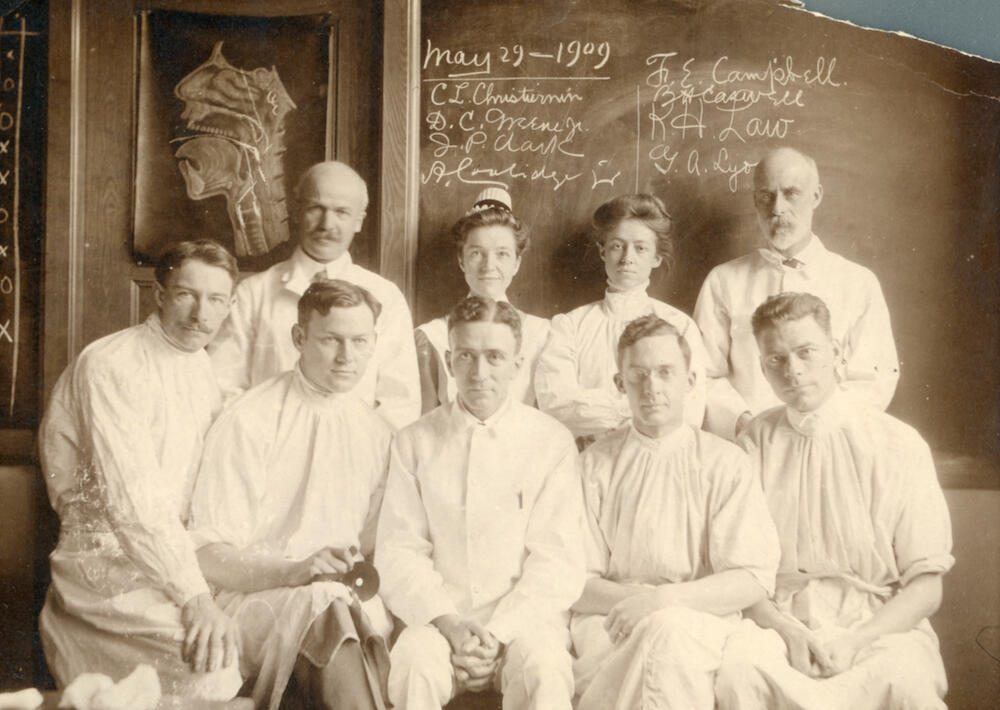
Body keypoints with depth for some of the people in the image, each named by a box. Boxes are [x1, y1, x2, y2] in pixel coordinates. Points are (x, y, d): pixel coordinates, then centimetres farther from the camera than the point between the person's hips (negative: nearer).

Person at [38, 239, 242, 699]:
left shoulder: (201, 364, 13)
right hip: (107, 561, -8)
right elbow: (132, 498, -23)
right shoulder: (110, 366, -14)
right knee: (211, 660, -28)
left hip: (174, 548, 8)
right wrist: (194, 597, -29)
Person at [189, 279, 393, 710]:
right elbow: (211, 558, -7)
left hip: (347, 598, 4)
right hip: (256, 601, -4)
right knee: (326, 608, -36)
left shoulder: (376, 433, 13)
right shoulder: (248, 422, -3)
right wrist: (298, 570, -23)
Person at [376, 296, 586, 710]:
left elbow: (556, 560, -2)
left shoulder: (552, 441, 4)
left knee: (544, 673, -32)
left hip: (524, 617, -1)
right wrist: (450, 624, -14)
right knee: (413, 667, -31)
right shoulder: (415, 442, 9)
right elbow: (398, 551, 2)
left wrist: (497, 634, -14)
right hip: (437, 617, 1)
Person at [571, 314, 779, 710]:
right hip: (609, 622, 0)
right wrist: (631, 598, -15)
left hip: (701, 621, 0)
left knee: (666, 630, -34)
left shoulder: (725, 463, 6)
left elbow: (755, 579, -2)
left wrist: (662, 598, -14)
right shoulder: (594, 465, 10)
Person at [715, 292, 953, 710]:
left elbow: (925, 587, 1)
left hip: (881, 625, 0)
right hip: (779, 624, 1)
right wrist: (787, 630, -14)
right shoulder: (753, 446, 5)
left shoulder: (898, 445, 1)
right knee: (738, 668, -31)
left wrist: (856, 640, -13)